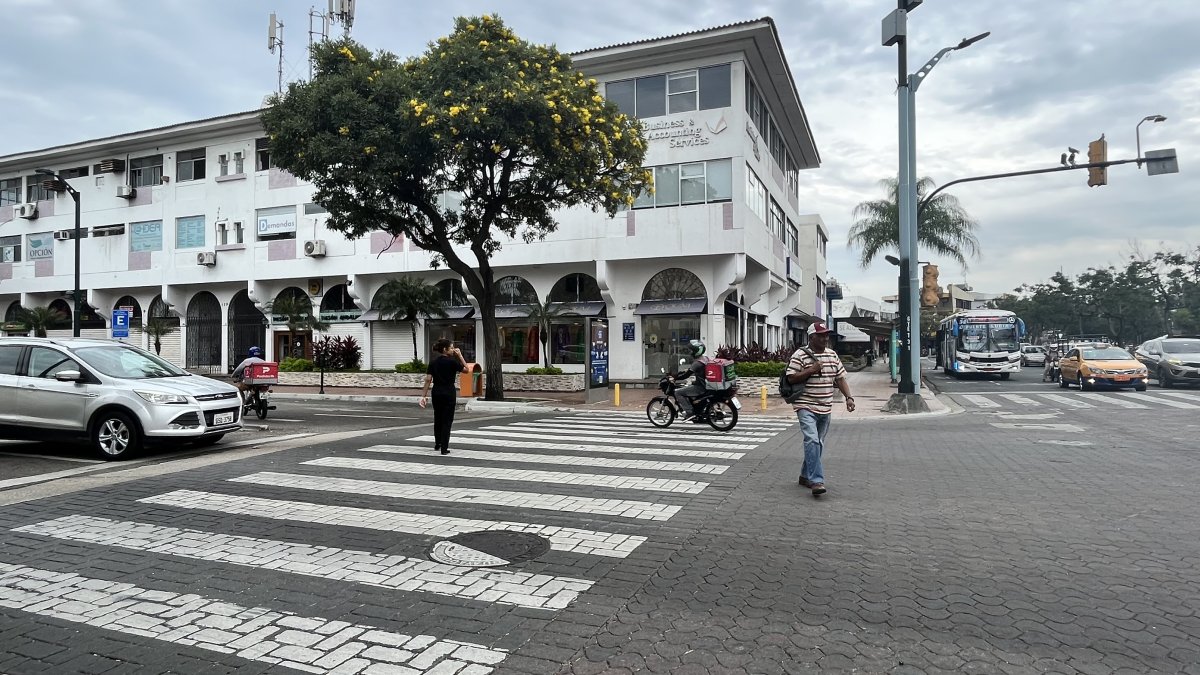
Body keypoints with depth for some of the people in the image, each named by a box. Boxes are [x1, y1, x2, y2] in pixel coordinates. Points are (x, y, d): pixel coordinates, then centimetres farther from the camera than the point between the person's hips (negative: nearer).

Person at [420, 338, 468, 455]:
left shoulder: (433, 362, 2)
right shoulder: (452, 361, -12)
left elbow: (428, 379, -2)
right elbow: (466, 370, 1)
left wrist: (424, 395, -1)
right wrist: (460, 355, 1)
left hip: (436, 393, 5)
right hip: (449, 393, -5)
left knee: (437, 419, 19)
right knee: (447, 420, 1)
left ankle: (437, 444, 33)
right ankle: (444, 448, -1)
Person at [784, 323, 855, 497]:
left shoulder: (833, 355, 11)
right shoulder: (800, 355, -8)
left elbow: (841, 378, 13)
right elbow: (791, 378, -12)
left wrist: (849, 397, 1)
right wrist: (811, 370, -18)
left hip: (826, 409, 7)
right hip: (806, 407, -6)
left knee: (818, 443, 12)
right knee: (812, 440, -20)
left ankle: (805, 475, 26)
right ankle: (816, 480, -21)